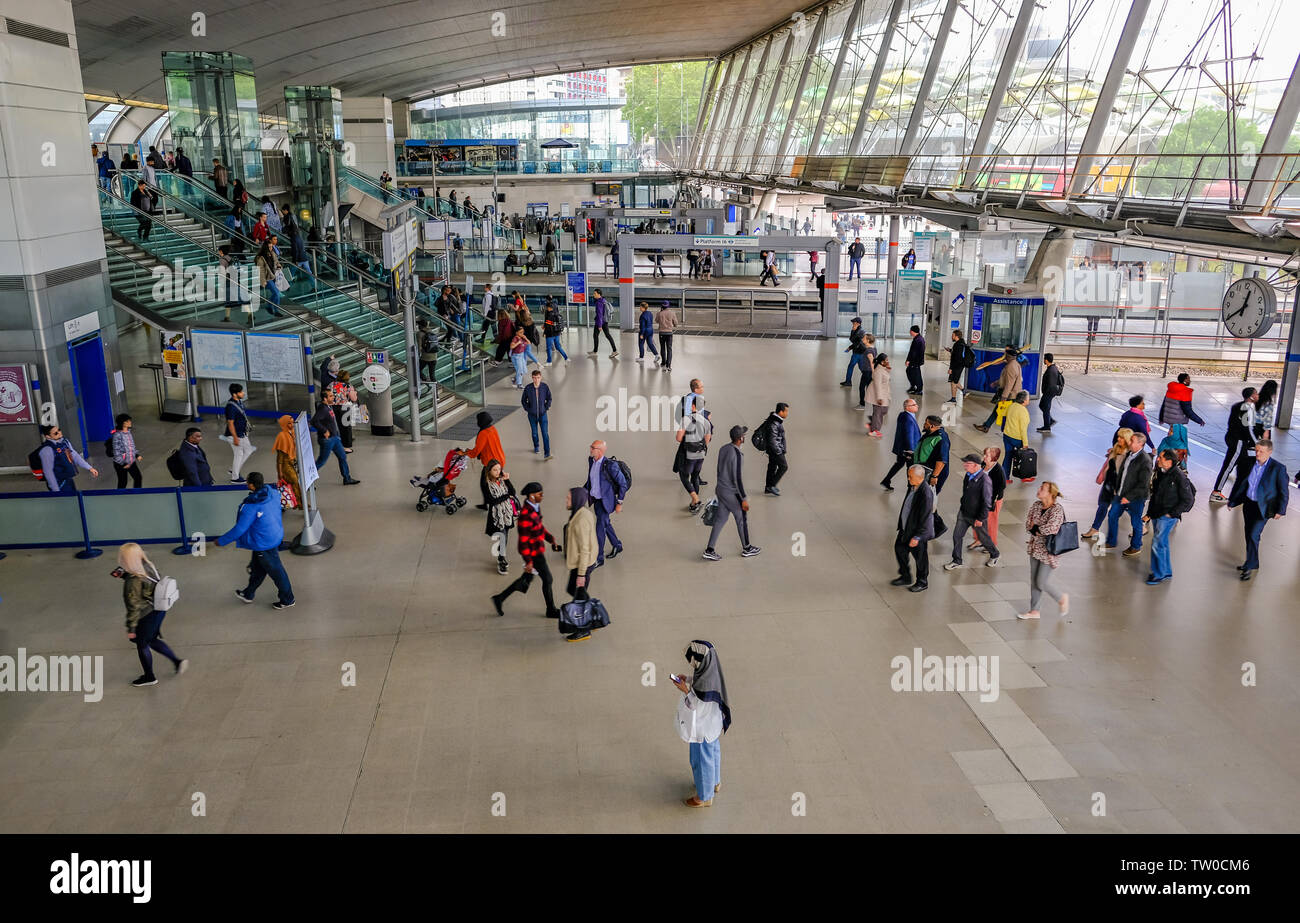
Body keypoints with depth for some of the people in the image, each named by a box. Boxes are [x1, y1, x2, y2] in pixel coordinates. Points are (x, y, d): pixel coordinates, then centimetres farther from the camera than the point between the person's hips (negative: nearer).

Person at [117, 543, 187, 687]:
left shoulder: (132, 582, -30)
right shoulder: (147, 565, -8)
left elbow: (134, 607, -23)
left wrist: (131, 628, -13)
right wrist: (123, 574, 6)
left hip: (147, 617, -7)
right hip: (159, 610, 8)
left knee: (142, 644, 17)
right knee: (152, 640, 27)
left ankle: (149, 677, 37)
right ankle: (177, 661, 27)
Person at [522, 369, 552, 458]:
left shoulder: (545, 387, -11)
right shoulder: (528, 388, -12)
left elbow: (549, 398, 5)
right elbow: (523, 400, 4)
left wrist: (546, 408, -1)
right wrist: (527, 409, -2)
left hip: (543, 414, -1)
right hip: (532, 415, 1)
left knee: (545, 433, -8)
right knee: (534, 433, 16)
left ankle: (547, 454, -8)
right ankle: (536, 447, 42)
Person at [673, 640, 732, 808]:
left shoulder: (705, 682, -39)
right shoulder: (711, 670, -12)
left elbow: (697, 706, -28)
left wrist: (686, 690, -37)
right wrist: (687, 681, -6)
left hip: (702, 727, -9)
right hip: (712, 722, 9)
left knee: (701, 759, 14)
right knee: (713, 751, 30)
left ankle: (704, 797, 35)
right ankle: (715, 782, 54)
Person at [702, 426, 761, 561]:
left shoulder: (724, 449, 1)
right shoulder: (737, 455, -27)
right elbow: (737, 479, -25)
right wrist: (744, 499, -18)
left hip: (721, 490, 8)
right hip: (732, 494, -8)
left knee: (720, 519, 15)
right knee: (742, 519, 13)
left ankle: (709, 551, 15)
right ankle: (746, 549, 32)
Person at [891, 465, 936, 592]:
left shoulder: (926, 494, -30)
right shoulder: (912, 486, -4)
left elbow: (924, 518, -26)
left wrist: (916, 537, -21)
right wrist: (901, 525, 20)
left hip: (918, 531, -9)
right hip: (906, 527, 9)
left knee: (920, 557, 10)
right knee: (899, 548, 19)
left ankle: (922, 582, 32)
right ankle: (905, 577, 38)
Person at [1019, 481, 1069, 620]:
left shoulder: (1057, 509, -20)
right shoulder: (1036, 505, 2)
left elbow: (1051, 528, -32)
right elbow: (1027, 523, 2)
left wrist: (1035, 528, -15)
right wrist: (1040, 530, -16)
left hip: (1049, 550, -7)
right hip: (1035, 548, 7)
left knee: (1042, 582, -1)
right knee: (1034, 581, 13)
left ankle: (1062, 598, 27)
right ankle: (1034, 611, 26)